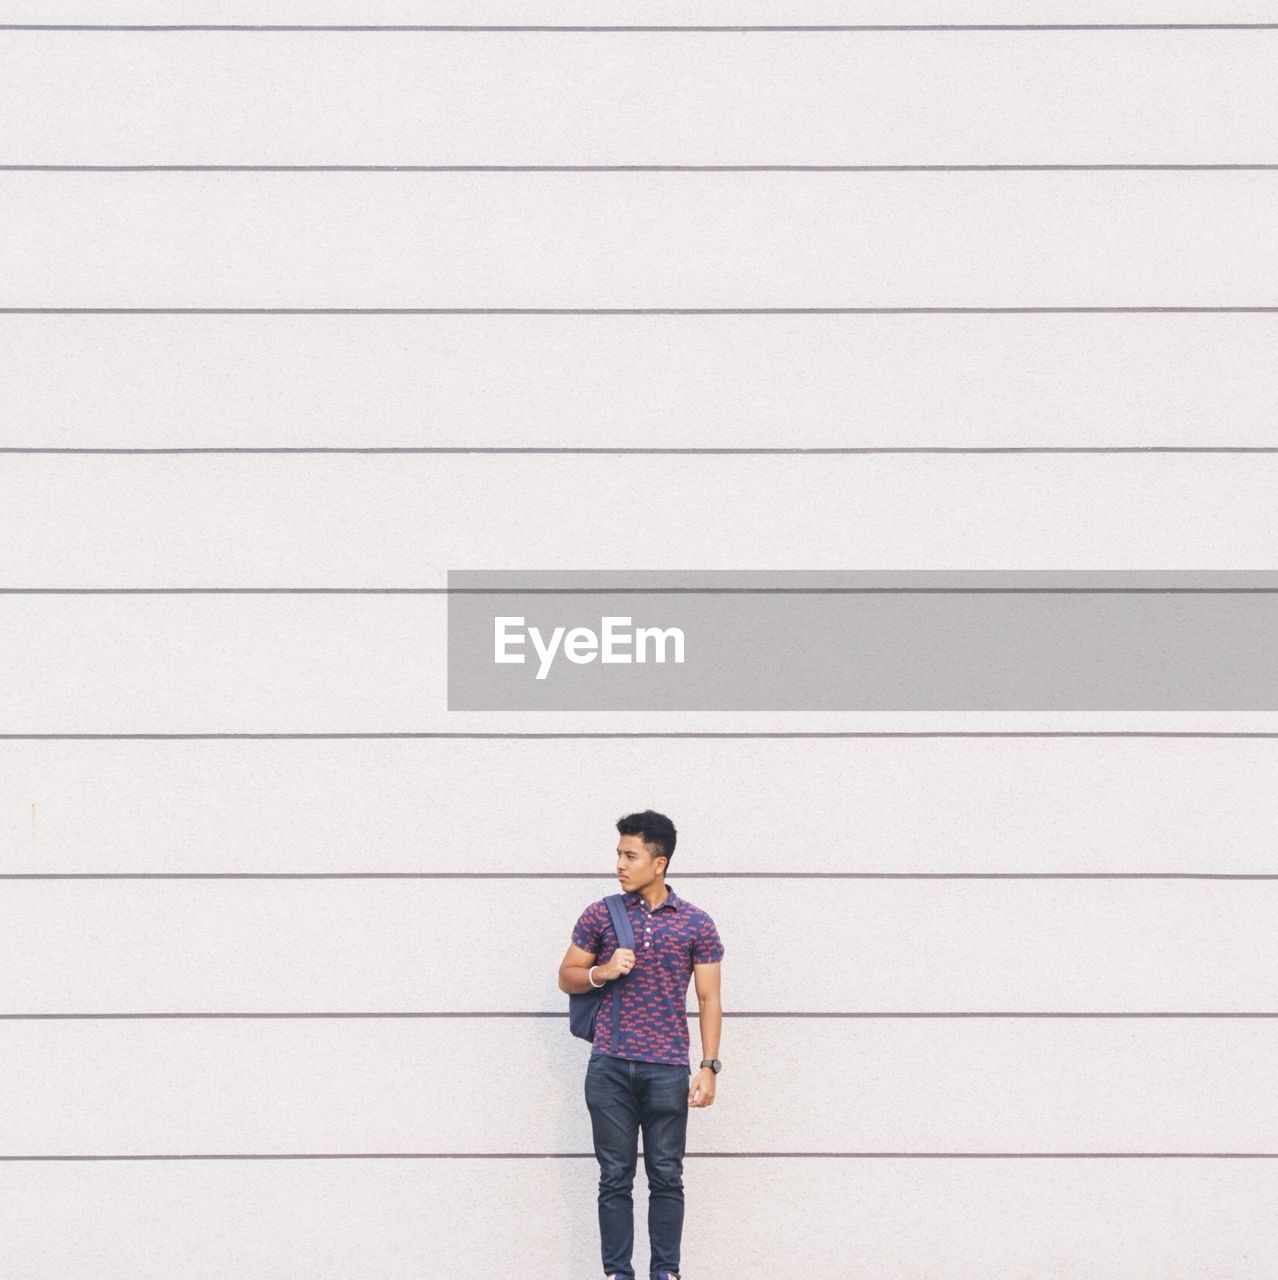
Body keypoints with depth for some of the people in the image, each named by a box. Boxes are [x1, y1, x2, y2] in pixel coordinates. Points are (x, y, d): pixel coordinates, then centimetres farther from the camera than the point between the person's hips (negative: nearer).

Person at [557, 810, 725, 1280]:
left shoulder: (697, 924, 3)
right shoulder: (600, 915, 6)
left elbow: (709, 999, 4)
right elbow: (567, 977, 12)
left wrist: (709, 1068, -3)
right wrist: (602, 972, -10)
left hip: (668, 1070, -1)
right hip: (609, 1069, 1)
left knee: (666, 1177, 3)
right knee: (615, 1177, 3)